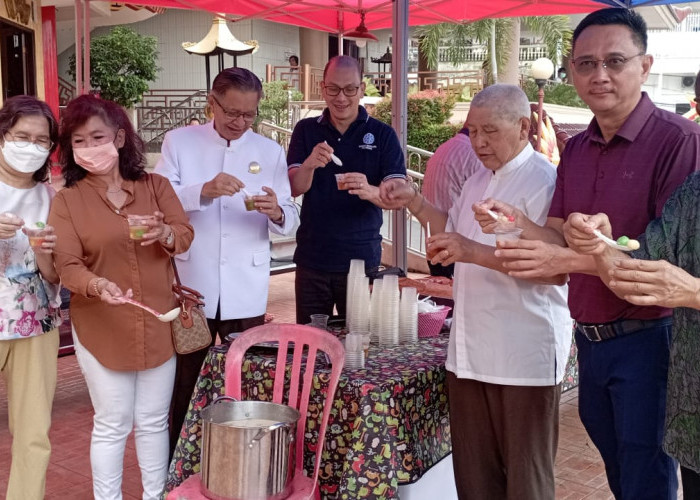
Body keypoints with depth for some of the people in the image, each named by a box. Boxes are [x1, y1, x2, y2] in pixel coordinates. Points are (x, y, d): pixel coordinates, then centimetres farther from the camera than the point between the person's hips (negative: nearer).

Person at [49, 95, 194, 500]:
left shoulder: (156, 186, 1)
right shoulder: (67, 201, -4)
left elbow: (186, 236, -7)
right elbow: (68, 265, -13)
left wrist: (164, 233, -30)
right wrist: (96, 285, -34)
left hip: (158, 324, 2)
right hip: (101, 329, -2)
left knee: (154, 421, 14)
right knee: (112, 425, 8)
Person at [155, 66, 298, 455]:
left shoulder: (271, 152, 6)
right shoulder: (179, 142, 3)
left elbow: (290, 221, 1)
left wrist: (276, 212, -23)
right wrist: (203, 191, -26)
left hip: (246, 291, 1)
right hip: (190, 285, -1)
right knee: (181, 385, 9)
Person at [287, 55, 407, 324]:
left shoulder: (382, 135, -1)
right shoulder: (306, 130, 4)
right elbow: (294, 188, -5)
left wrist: (369, 191, -32)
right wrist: (310, 164, -27)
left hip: (362, 260, -1)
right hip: (312, 259, 2)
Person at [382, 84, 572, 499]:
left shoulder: (544, 182, -14)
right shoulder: (479, 181, 14)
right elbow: (456, 231, 29)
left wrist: (475, 253, -28)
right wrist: (415, 203, 14)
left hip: (524, 356, -8)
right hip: (471, 352, 8)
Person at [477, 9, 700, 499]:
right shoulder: (576, 150, 8)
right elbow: (559, 238, 5)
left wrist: (569, 260, -28)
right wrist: (516, 224, -16)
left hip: (646, 341, -7)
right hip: (590, 339, 7)